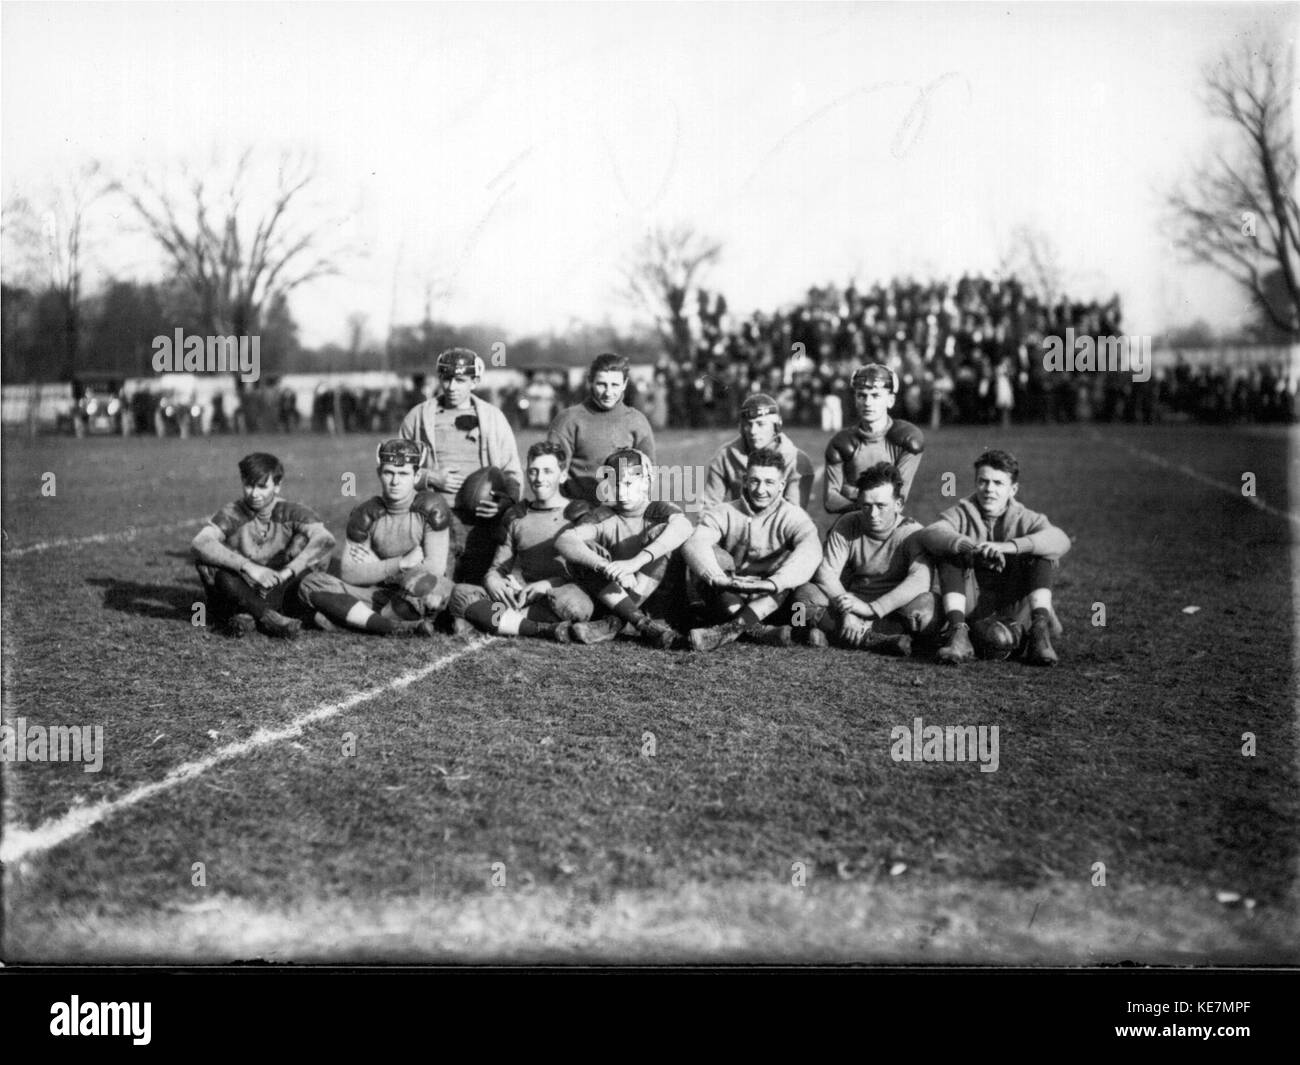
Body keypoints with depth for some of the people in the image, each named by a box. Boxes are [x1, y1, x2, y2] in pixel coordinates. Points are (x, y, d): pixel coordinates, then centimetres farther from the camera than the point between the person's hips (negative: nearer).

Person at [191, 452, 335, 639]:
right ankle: (270, 618, -32)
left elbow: (325, 540, -21)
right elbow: (199, 544, -24)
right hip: (239, 596, 0)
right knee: (205, 561, -25)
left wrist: (286, 572, -33)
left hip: (278, 594, 0)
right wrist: (248, 566, -34)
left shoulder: (290, 513, -2)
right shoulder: (232, 514, -4)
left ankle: (249, 616, -28)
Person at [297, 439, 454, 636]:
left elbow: (435, 569, -15)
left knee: (430, 586, -40)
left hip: (419, 603, -3)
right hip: (380, 594, 4)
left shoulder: (431, 508, -8)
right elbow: (349, 574, -6)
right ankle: (396, 628, -32)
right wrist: (402, 563, -15)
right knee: (310, 585, -16)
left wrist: (377, 569, -9)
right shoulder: (365, 514, 0)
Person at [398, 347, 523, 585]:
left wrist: (506, 502, -8)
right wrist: (431, 478, -5)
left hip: (481, 518, 1)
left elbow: (513, 472, 11)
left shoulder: (493, 418, 13)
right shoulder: (418, 417, 12)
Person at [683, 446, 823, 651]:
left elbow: (810, 551, -26)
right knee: (716, 556, -20)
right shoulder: (725, 513, 2)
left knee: (790, 558, -24)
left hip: (772, 604, -1)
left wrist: (773, 583, -44)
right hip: (727, 604, 1)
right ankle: (755, 630, -40)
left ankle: (733, 627, -39)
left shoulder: (792, 516, -3)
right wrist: (717, 578, -40)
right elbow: (694, 544, -18)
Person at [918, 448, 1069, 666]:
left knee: (1044, 555, -14)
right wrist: (971, 547, -38)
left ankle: (1040, 629, -26)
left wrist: (1007, 547, -35)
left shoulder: (1025, 519, 3)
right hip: (972, 613, 0)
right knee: (950, 551, -16)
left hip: (1016, 613, 0)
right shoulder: (962, 515, 5)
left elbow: (1060, 540, -20)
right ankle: (958, 633, -28)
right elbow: (930, 534, -18)